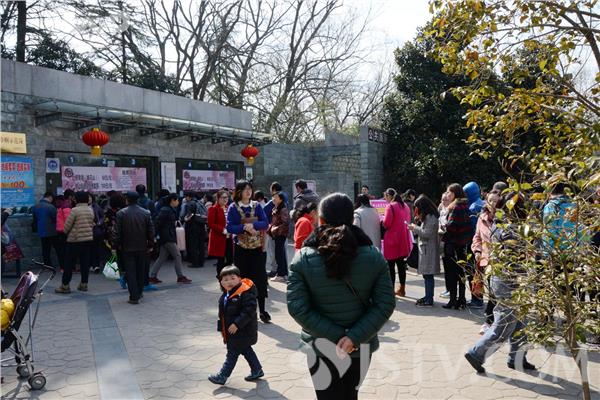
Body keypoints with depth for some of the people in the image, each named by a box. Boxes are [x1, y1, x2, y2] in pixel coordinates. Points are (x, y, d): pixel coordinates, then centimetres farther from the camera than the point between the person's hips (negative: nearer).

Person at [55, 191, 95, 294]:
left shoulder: (75, 210, -13)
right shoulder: (91, 210, 4)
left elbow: (67, 226, -9)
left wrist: (66, 232, 10)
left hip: (75, 240, -5)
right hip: (88, 239, 5)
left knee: (69, 263, 2)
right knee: (85, 262, 10)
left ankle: (65, 286, 6)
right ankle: (84, 284, 14)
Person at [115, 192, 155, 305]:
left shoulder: (121, 213, -8)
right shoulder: (146, 213, -2)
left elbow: (117, 232, -6)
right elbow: (151, 231, 0)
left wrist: (118, 245, 5)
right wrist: (150, 244, 9)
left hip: (127, 248, -2)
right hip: (142, 247, 2)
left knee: (130, 272, 2)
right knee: (141, 270, 15)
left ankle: (134, 296, -1)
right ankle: (139, 293, 26)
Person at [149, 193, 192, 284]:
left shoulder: (171, 210, 15)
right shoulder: (166, 210, -15)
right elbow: (158, 222, -19)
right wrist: (158, 234, -18)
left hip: (170, 237, 10)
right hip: (167, 238, -10)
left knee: (162, 258, 12)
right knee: (177, 255, -4)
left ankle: (152, 276, 16)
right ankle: (180, 277, 3)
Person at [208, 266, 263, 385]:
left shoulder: (245, 293, -22)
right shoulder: (225, 295, 7)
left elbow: (249, 310, -28)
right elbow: (222, 313, 17)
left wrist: (237, 324, -28)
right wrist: (223, 329, 16)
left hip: (243, 331, -9)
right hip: (231, 330, 9)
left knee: (232, 353, 0)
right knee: (245, 350, 19)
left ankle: (222, 375, 11)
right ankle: (257, 370, 33)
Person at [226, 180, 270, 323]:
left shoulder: (257, 206, 4)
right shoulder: (233, 208, -2)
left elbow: (266, 224, -2)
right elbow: (229, 227, -9)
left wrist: (253, 225, -20)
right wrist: (245, 227, -22)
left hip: (257, 247, 2)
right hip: (241, 248, -1)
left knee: (260, 278, 1)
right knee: (243, 278, 4)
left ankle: (262, 310, 10)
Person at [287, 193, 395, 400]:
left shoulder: (303, 259, -12)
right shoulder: (373, 256, -6)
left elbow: (297, 308, -17)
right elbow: (386, 305, -11)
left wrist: (336, 335, -15)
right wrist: (354, 336, -16)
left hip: (322, 347, -2)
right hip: (361, 346, 3)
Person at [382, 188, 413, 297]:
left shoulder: (390, 206, -13)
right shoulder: (405, 206, 11)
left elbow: (386, 224, -18)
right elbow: (408, 221, 17)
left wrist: (382, 220, 2)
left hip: (392, 240, -7)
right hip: (404, 239, 7)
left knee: (390, 265, -1)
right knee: (401, 264, 13)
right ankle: (402, 289, 20)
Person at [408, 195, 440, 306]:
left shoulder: (431, 218, -15)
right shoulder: (427, 216, 16)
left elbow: (427, 233, -20)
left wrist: (415, 228, -9)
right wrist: (416, 227, 6)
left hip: (429, 250, -10)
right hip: (425, 248, 10)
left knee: (428, 274, -6)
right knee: (426, 274, 13)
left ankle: (429, 300, -1)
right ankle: (428, 296, 20)